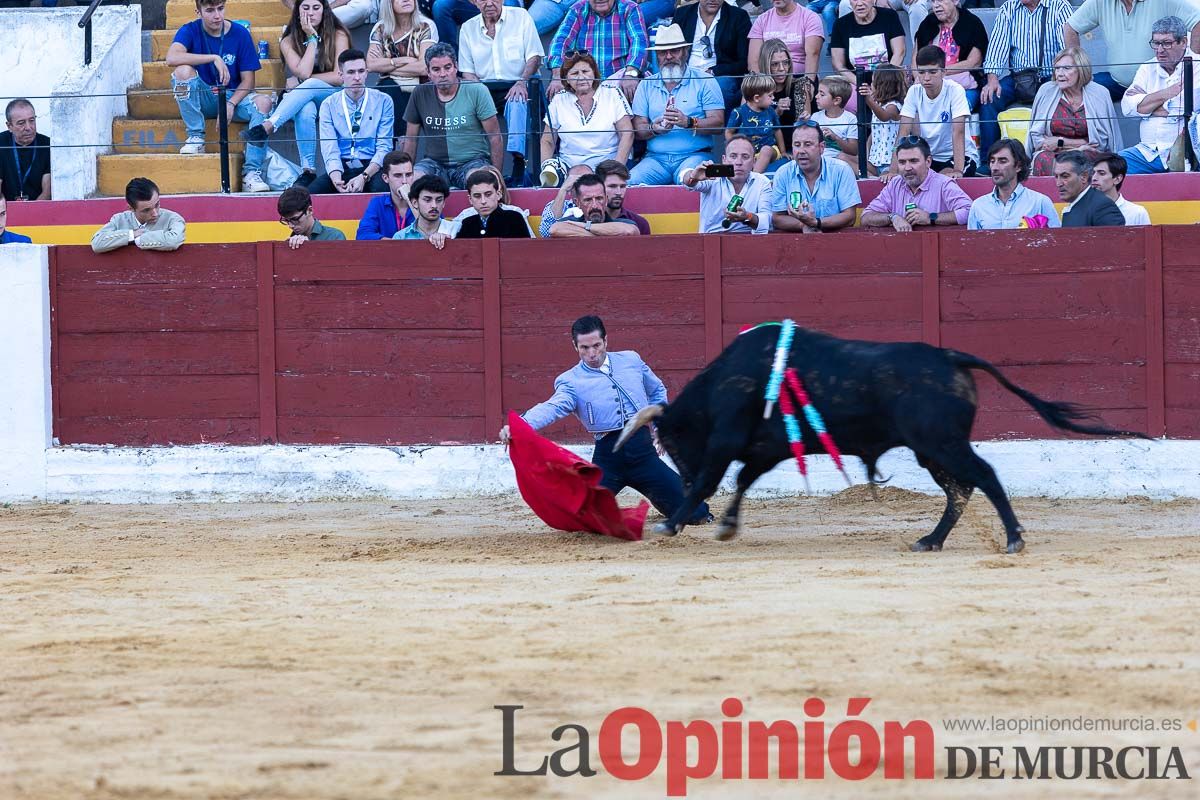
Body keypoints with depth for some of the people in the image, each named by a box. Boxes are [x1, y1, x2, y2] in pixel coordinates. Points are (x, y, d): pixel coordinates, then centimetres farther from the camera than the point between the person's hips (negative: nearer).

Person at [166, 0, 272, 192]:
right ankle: (195, 137, -19)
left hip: (234, 96, 1)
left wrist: (231, 104, -22)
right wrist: (214, 58, -31)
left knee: (263, 102, -29)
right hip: (202, 98, -1)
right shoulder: (190, 31, -6)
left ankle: (251, 172, -32)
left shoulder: (239, 34, -4)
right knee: (183, 70, -29)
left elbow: (248, 80, -4)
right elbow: (172, 58, -27)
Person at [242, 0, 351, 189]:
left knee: (309, 86, -36)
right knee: (306, 110, -38)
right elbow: (303, 72, -14)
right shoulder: (289, 41, 2)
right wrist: (312, 38, -12)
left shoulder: (338, 36, -2)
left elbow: (340, 77, -11)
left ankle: (268, 126, -49)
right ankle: (308, 171, -42)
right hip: (304, 100, 1)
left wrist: (300, 82, -10)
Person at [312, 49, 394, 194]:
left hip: (372, 168, -1)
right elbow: (330, 149, -2)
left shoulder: (383, 101, 5)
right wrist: (336, 179, -24)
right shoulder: (329, 105, 7)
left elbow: (384, 147, -2)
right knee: (310, 193, -29)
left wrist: (364, 177, -19)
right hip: (342, 169, 1)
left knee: (381, 188, -38)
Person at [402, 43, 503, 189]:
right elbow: (410, 139, 10)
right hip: (435, 162, 2)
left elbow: (495, 138, -4)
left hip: (472, 161, -2)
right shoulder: (420, 94, 2)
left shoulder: (476, 91, -6)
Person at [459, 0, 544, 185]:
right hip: (484, 87, 3)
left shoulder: (521, 17, 7)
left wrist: (521, 82, -17)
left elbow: (534, 58, 1)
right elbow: (467, 71, 11)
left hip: (515, 85, -3)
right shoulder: (468, 28, 14)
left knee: (517, 103, -37)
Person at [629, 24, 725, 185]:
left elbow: (718, 123, -2)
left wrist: (689, 122, -19)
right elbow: (638, 129, 10)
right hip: (656, 157, 3)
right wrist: (654, 129, -13)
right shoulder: (646, 85, 17)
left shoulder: (704, 82, 8)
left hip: (694, 155, -3)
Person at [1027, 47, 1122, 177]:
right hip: (1052, 153, 1)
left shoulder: (1099, 94, 0)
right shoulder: (1046, 91, 4)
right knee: (1043, 159, -35)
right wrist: (1079, 145, -7)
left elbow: (1102, 141, 0)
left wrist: (1060, 142, -5)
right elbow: (1036, 137, 6)